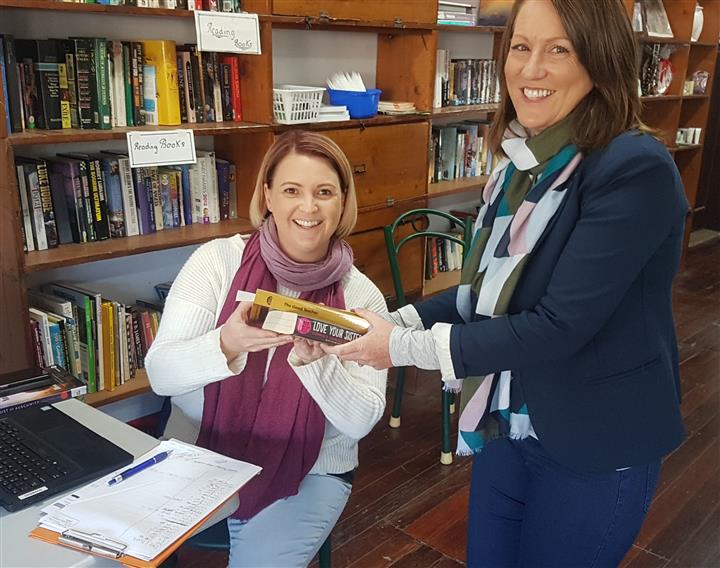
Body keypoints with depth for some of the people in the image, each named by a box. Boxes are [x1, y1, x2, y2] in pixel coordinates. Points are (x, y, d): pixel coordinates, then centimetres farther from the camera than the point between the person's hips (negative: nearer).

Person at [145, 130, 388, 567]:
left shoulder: (361, 296, -7)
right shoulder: (218, 259, -8)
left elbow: (361, 421, -11)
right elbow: (161, 372, -13)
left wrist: (313, 363, -29)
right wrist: (227, 345, -33)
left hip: (308, 475, 0)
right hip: (199, 458, 1)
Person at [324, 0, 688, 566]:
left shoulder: (636, 169, -23)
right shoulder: (523, 161, 0)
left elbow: (559, 326, -27)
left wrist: (409, 346, -22)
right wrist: (398, 322, -6)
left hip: (595, 448, -6)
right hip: (506, 423, 7)